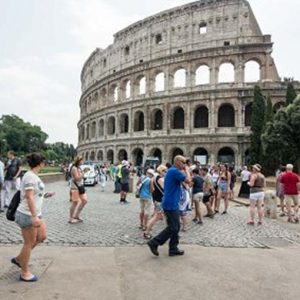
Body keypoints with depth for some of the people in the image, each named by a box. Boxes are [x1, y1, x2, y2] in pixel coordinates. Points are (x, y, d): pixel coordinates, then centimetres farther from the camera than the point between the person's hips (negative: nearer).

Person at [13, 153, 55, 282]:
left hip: (35, 214, 10)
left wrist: (44, 195, 14)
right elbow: (29, 197, -26)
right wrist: (34, 217, -29)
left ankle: (19, 259, 28)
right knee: (29, 243, 2)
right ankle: (24, 273, 18)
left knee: (42, 236, 15)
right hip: (28, 215, -10)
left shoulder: (33, 176, 10)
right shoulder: (30, 176, -20)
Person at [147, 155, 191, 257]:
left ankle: (173, 249, 19)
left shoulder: (172, 171, 16)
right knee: (172, 228, -4)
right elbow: (188, 180, -17)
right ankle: (154, 243, 2)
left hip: (173, 204, 11)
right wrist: (186, 170, -6)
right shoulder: (175, 171, -18)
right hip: (171, 204, -11)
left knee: (176, 227, 13)